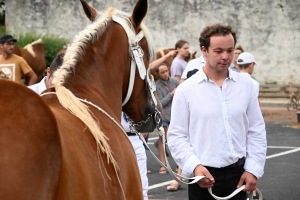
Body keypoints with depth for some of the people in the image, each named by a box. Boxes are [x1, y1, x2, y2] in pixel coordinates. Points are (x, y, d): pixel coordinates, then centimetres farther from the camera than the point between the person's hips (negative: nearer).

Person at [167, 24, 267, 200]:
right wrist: (194, 166, -17)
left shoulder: (246, 85, 3)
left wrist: (254, 169, -1)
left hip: (238, 174, 2)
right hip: (203, 175, -2)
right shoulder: (186, 90, -4)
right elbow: (177, 137, -4)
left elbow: (256, 132, 6)